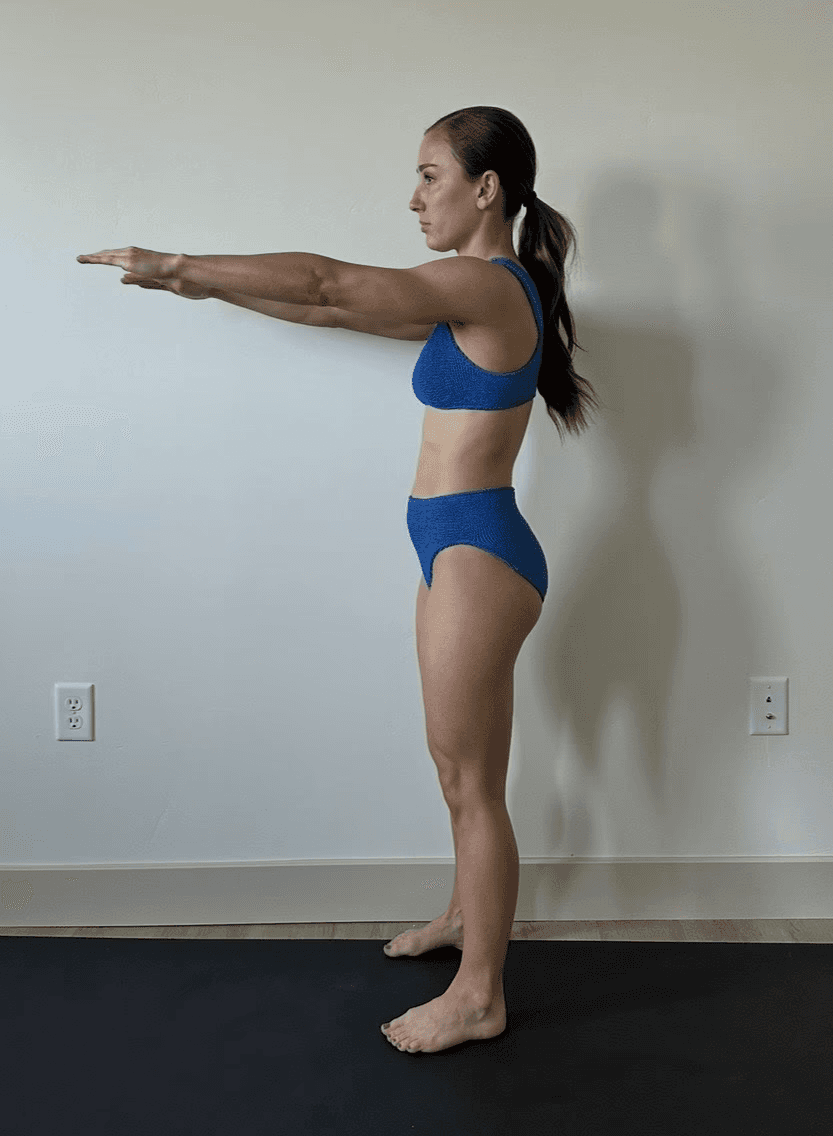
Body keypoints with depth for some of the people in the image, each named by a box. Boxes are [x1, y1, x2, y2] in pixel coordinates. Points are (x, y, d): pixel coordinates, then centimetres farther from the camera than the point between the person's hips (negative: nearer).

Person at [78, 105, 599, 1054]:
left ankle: (479, 997, 15)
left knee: (470, 777, 0)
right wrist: (213, 287, 18)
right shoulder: (476, 296, 15)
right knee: (460, 764, 22)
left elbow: (328, 283, -18)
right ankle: (467, 913, 42)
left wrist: (177, 265, -11)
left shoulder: (487, 285, -15)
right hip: (458, 548, 10)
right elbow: (340, 308, 19)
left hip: (476, 553, -10)